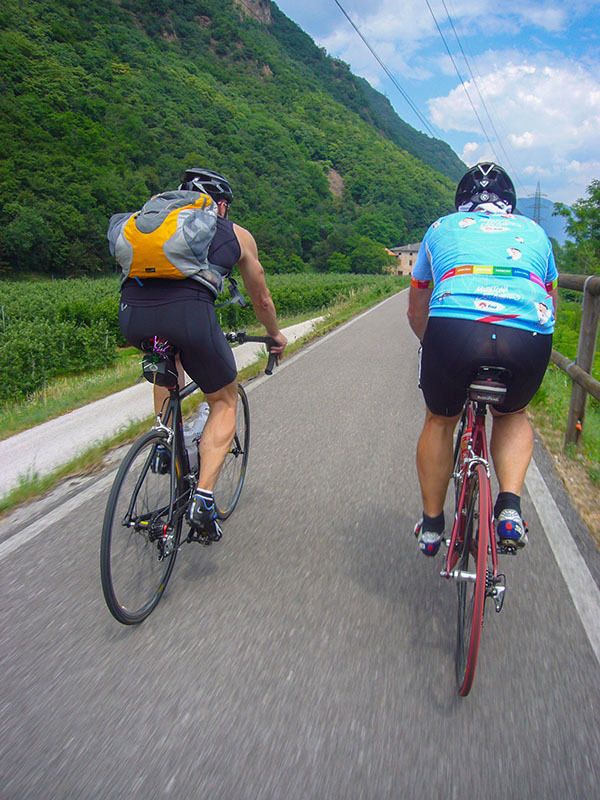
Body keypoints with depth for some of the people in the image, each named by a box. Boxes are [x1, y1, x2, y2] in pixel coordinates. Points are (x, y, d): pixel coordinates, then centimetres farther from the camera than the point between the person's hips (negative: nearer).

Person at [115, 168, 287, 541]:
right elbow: (262, 300, 34)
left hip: (132, 312, 4)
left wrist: (142, 336, 59)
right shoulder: (236, 234, 25)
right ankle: (203, 499, 4)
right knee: (225, 401, 17)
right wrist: (276, 335, 53)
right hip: (189, 313, -4)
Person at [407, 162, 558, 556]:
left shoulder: (442, 227, 29)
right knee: (513, 415, 32)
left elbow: (416, 311, 36)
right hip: (530, 338, 2)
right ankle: (510, 508, 14)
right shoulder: (533, 231, 31)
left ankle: (431, 525, 33)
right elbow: (551, 304, 42)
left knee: (439, 422, 26)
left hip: (453, 328, -1)